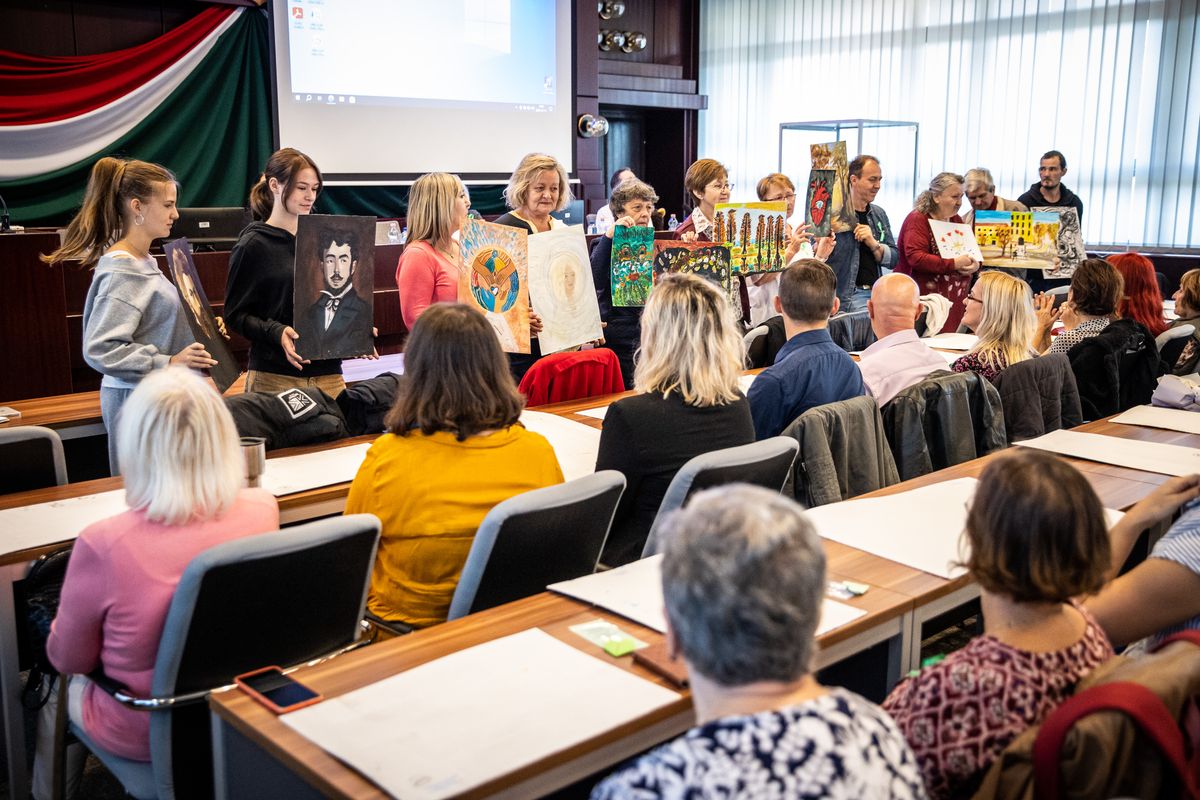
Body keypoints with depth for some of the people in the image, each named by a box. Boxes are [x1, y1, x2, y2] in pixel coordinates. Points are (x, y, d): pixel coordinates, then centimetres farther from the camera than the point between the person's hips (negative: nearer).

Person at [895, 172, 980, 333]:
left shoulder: (956, 219, 18)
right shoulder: (917, 219, -7)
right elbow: (915, 257, -19)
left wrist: (975, 264, -2)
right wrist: (953, 264, -22)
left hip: (956, 299, 7)